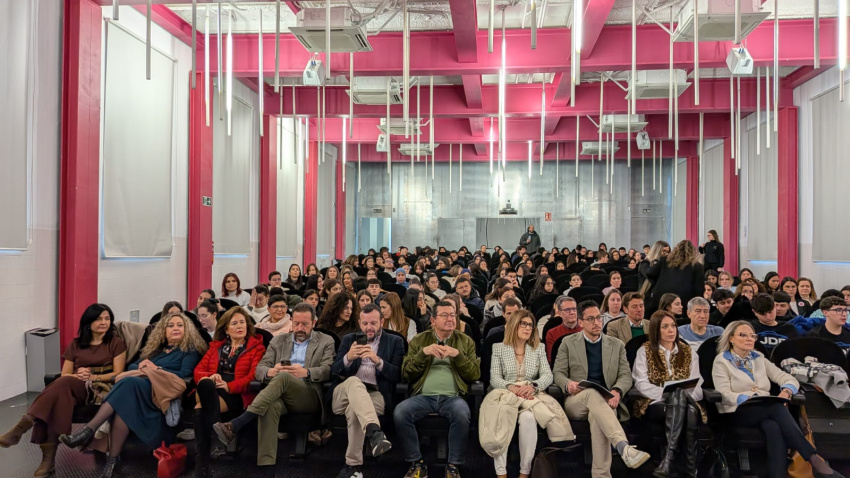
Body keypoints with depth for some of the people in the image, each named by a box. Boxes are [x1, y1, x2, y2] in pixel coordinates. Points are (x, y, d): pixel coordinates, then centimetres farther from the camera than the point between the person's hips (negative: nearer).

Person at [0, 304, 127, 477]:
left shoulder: (116, 343, 10)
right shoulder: (75, 344, 20)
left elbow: (118, 374, 2)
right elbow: (64, 374, 15)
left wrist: (92, 377, -12)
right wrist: (77, 375, -8)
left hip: (100, 389, -3)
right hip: (72, 387, 3)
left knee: (64, 384, -34)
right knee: (61, 394, -35)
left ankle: (24, 425, -42)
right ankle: (48, 456, -40)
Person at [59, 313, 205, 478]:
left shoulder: (190, 351, 15)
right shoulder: (155, 348, 32)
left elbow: (184, 375, -2)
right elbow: (131, 366, 26)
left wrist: (157, 369, -5)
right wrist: (140, 366, 3)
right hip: (138, 386, 5)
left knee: (129, 382, -35)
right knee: (124, 405, -33)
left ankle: (89, 430, -37)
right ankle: (113, 459, -40)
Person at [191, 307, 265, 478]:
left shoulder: (256, 347, 12)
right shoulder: (216, 346, 26)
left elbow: (254, 376, -3)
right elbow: (198, 370, 16)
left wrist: (229, 386, -18)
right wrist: (209, 378, -9)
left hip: (237, 395, -4)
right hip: (210, 391, 4)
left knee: (201, 409, -35)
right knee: (205, 384, -37)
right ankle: (217, 439, -42)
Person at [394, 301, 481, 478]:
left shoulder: (465, 341, 13)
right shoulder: (419, 340, 13)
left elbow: (475, 375, 6)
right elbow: (406, 374, 6)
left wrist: (458, 355, -9)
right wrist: (423, 353, -9)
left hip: (452, 397, -1)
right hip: (423, 396, 1)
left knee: (462, 413, -34)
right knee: (399, 412, -28)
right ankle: (417, 463, -9)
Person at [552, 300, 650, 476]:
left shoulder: (616, 345, 15)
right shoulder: (568, 343, 11)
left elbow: (626, 376, 7)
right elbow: (558, 373, 6)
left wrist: (617, 391, -17)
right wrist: (568, 384, -19)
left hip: (605, 401, 1)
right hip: (576, 401, -1)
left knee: (597, 415, -38)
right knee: (592, 393, -39)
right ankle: (624, 447, -56)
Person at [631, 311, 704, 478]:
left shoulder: (689, 351, 17)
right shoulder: (644, 351, 8)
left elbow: (696, 384, 7)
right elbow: (641, 384, -3)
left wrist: (678, 395, -16)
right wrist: (668, 394, -18)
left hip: (686, 403, 2)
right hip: (655, 403, -2)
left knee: (690, 411, -37)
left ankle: (669, 457, -41)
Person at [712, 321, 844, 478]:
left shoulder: (759, 358, 19)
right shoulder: (721, 361, 2)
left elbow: (790, 379, 12)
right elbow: (724, 394, -10)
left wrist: (786, 392, -13)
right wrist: (750, 398, -26)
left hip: (766, 412, 4)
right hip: (738, 412, -4)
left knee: (774, 427, -35)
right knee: (777, 408, -34)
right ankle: (813, 459, -36)